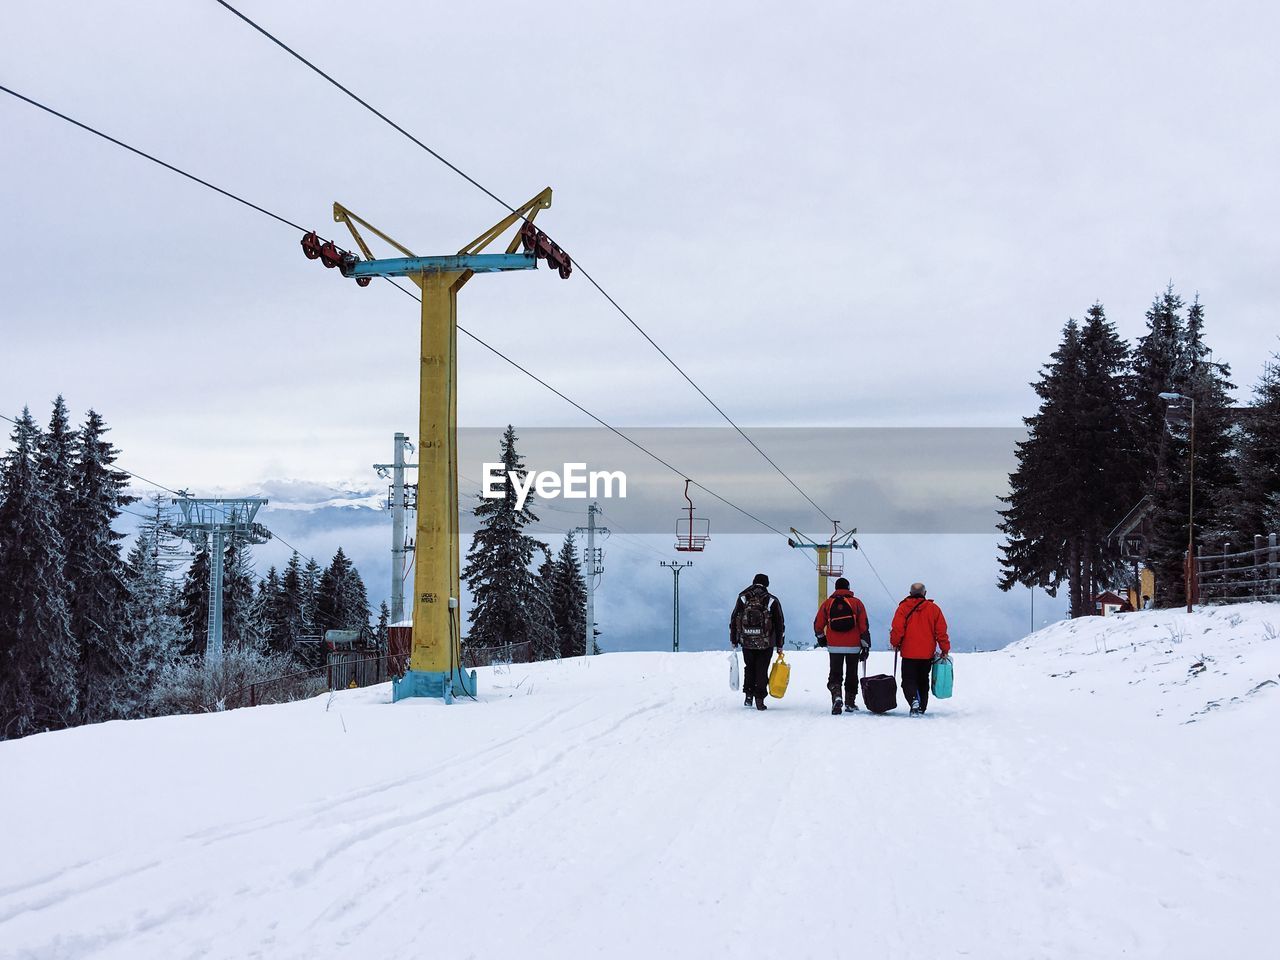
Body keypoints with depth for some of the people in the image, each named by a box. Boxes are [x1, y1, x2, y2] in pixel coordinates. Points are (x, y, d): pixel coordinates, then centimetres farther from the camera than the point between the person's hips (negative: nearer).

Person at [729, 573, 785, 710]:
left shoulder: (743, 598, 2)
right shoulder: (772, 601, -1)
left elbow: (734, 620, 4)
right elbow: (780, 624, 2)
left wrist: (734, 641, 12)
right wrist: (779, 645, 8)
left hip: (747, 642, 1)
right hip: (766, 643, -1)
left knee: (749, 668, 19)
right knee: (762, 670, 6)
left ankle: (749, 695, 13)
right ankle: (759, 699, 1)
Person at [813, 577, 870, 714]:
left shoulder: (827, 603, 2)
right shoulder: (856, 603, 0)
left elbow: (818, 625, 5)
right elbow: (864, 627, -2)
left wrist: (821, 638, 24)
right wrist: (866, 647, 3)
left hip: (834, 646, 0)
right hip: (853, 647, 0)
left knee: (835, 674, 6)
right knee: (851, 675, 13)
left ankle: (836, 696, -18)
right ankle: (850, 703, 17)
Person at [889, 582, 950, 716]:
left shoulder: (903, 607, -5)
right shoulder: (933, 608, 1)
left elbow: (897, 629, -9)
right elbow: (941, 630, 1)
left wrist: (895, 643, 9)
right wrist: (945, 649, 9)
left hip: (909, 652, -3)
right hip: (927, 653, 3)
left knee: (909, 680, 1)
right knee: (923, 681, 16)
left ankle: (914, 700, -26)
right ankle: (922, 709, 14)